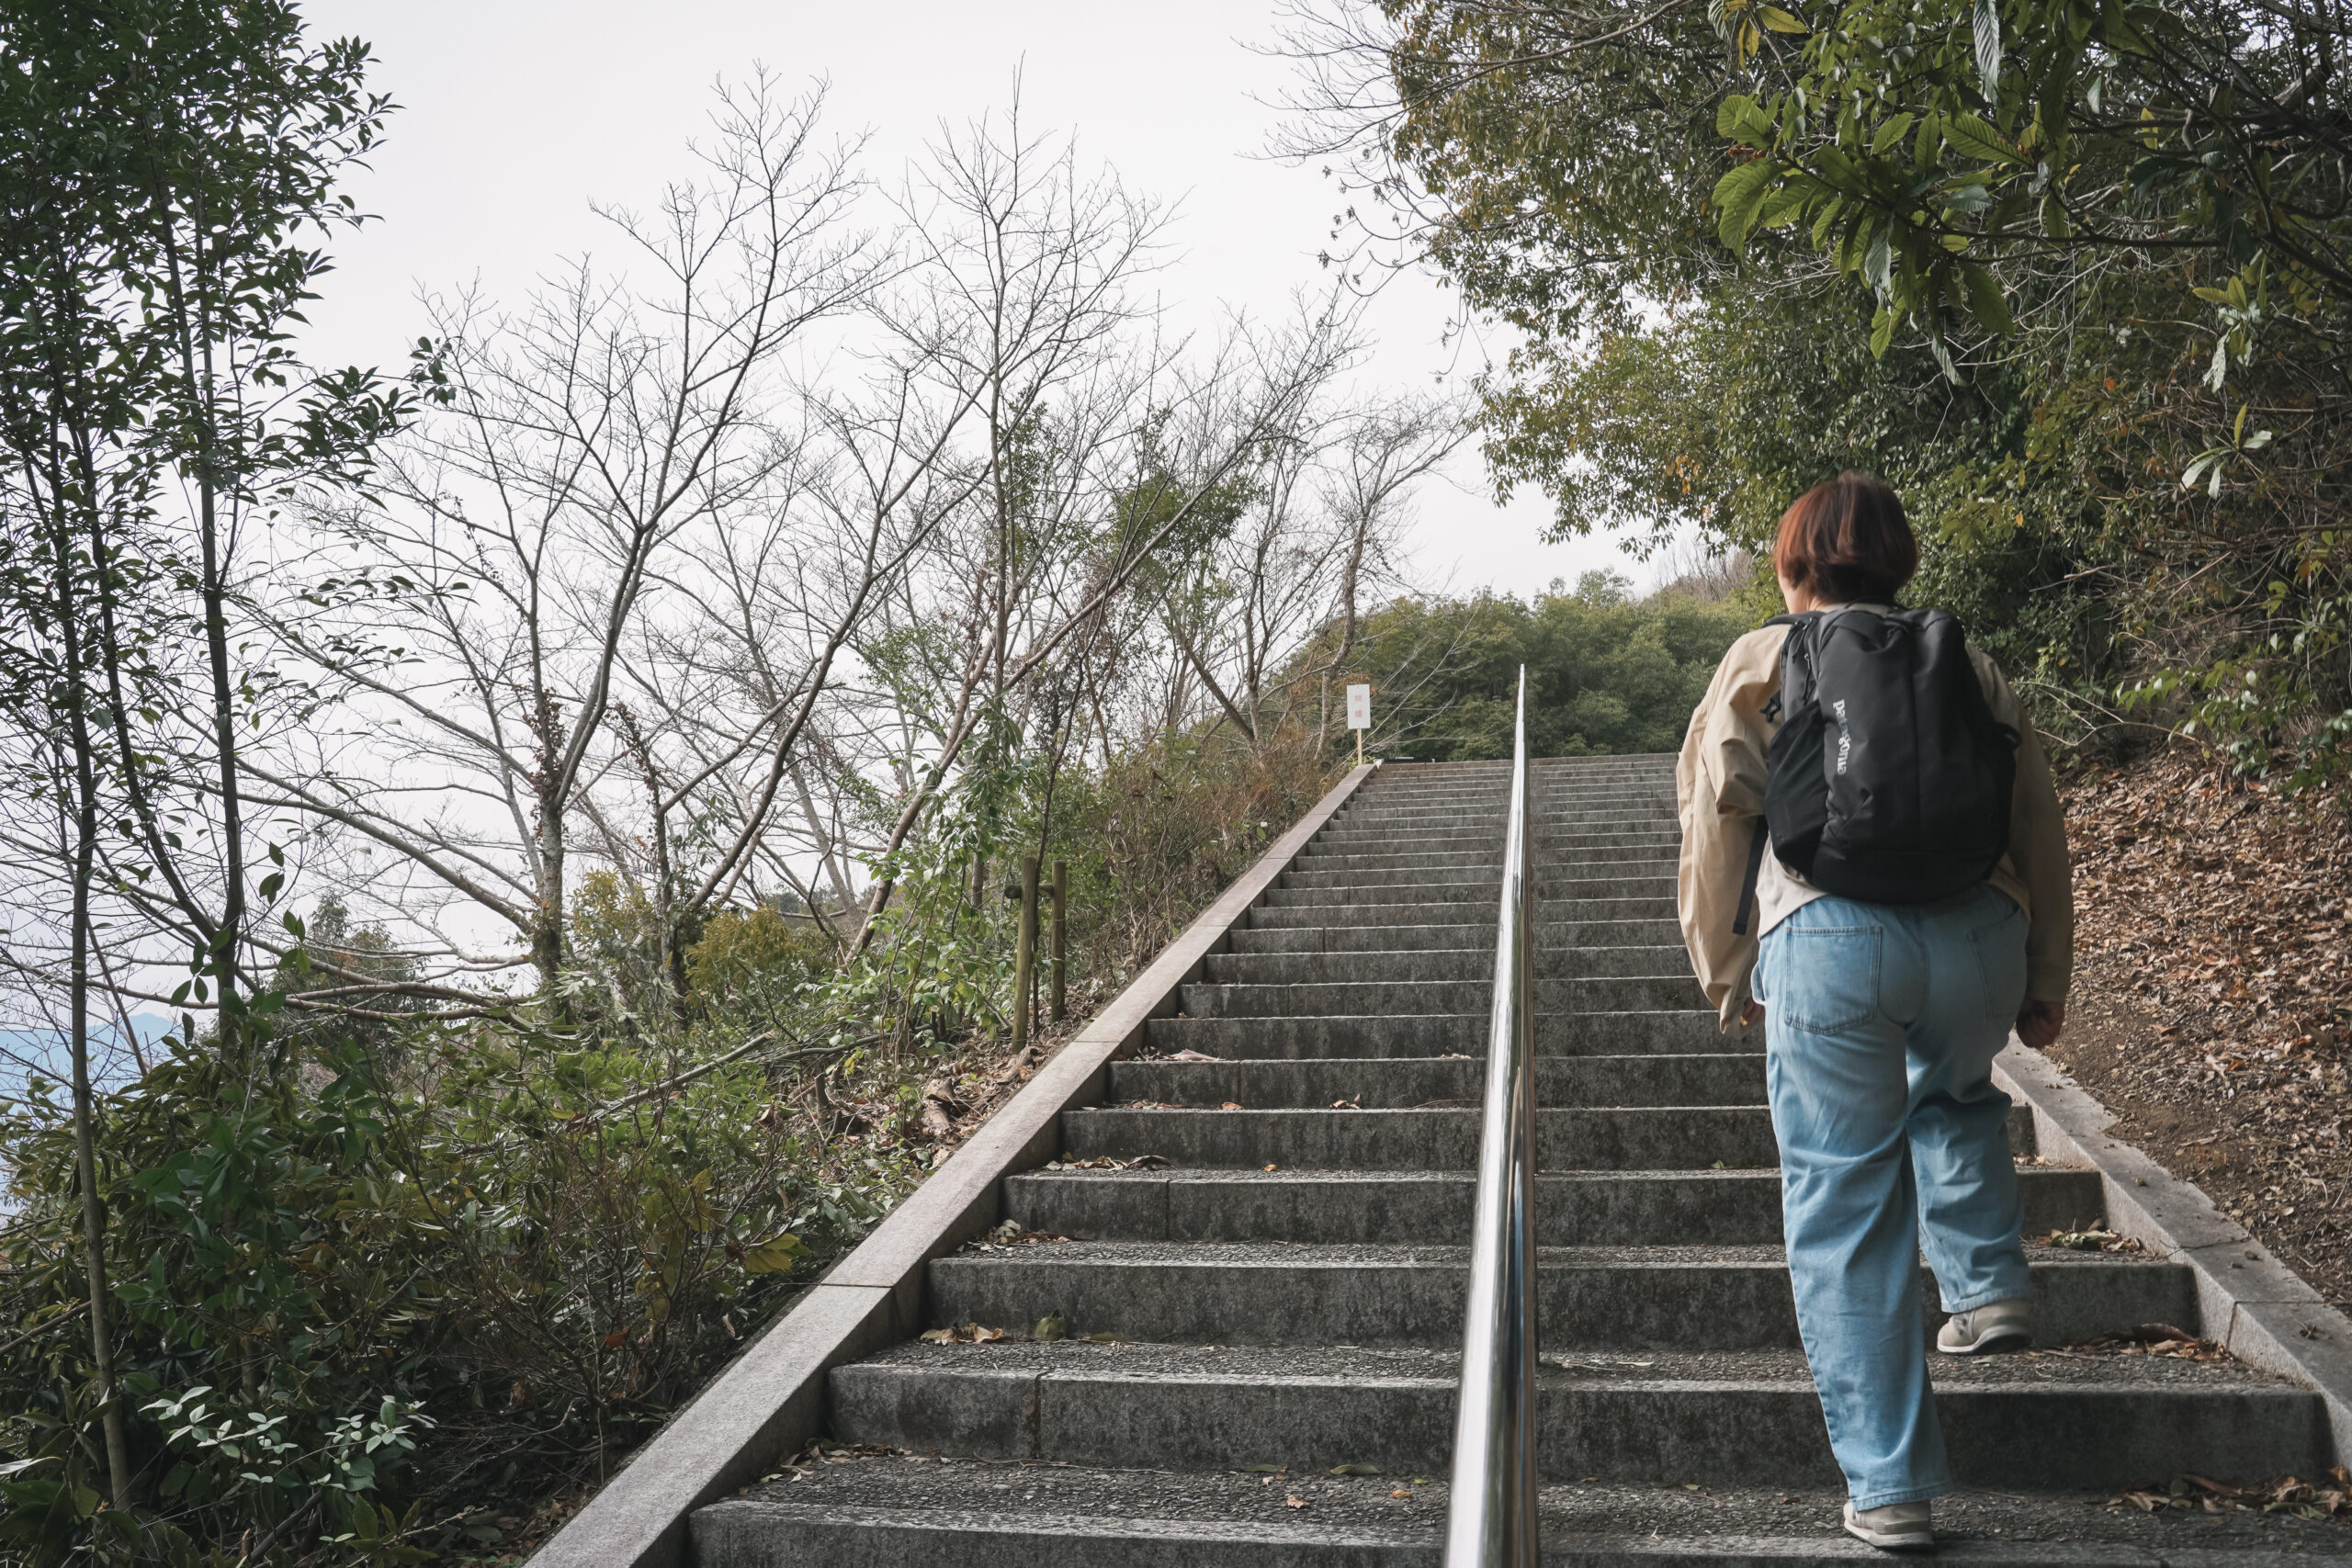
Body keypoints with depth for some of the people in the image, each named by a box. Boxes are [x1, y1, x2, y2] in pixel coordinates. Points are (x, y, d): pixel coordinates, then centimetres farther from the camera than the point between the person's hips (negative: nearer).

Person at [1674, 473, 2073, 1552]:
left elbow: (1716, 823, 8)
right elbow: (2037, 827, 16)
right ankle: (1987, 1283, 20)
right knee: (1956, 1096, 37)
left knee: (1844, 1212, 5)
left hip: (1826, 940, -3)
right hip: (1975, 933, 3)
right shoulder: (1968, 667, 18)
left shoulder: (1759, 665, 12)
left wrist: (1726, 974, 17)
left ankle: (1888, 1484, 8)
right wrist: (2044, 985, 23)